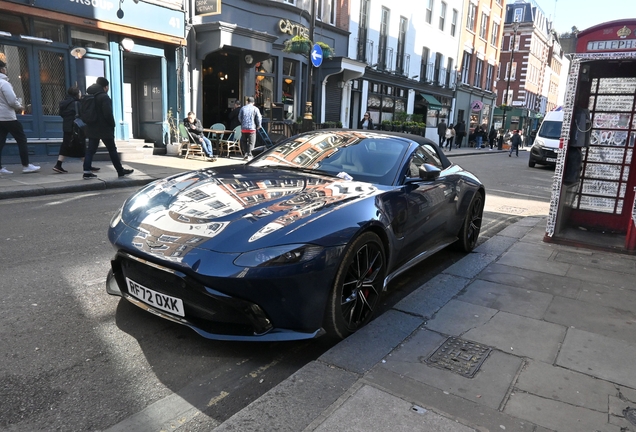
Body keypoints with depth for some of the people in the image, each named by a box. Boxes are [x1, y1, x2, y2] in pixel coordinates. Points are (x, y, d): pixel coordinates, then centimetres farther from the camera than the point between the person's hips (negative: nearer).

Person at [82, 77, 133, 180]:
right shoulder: (104, 96, -13)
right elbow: (108, 114, -19)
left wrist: (89, 122, 19)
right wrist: (112, 125, -6)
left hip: (92, 128, 7)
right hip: (104, 128, -7)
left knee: (90, 150, 6)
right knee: (112, 150, 2)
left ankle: (87, 171, 1)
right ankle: (121, 171, 10)